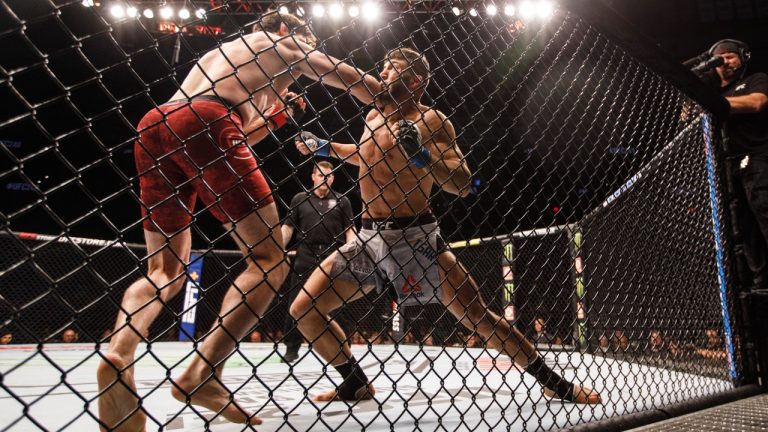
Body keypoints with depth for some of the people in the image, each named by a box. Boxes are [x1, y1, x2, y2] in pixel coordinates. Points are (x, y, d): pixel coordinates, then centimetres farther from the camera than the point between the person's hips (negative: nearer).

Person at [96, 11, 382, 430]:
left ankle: (117, 355, -15)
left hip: (154, 124, 8)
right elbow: (366, 88, 24)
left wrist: (277, 114, 38)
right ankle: (203, 371, -17)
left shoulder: (221, 50, 41)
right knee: (269, 261, -4)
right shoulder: (284, 44, 23)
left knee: (165, 269, 11)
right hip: (204, 122, -7)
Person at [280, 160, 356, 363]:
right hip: (305, 257, 0)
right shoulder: (300, 199, 11)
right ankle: (292, 347, 13)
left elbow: (349, 230, 7)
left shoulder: (342, 200, 10)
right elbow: (288, 227, 9)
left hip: (333, 257, 0)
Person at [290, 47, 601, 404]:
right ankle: (356, 384, 20)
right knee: (304, 311, 0)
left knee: (478, 316, -4)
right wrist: (325, 147, 29)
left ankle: (553, 382, 18)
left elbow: (462, 184, -15)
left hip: (413, 238, -6)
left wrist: (422, 156, -29)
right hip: (369, 237, 6)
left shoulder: (430, 121, -6)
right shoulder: (374, 116, 13)